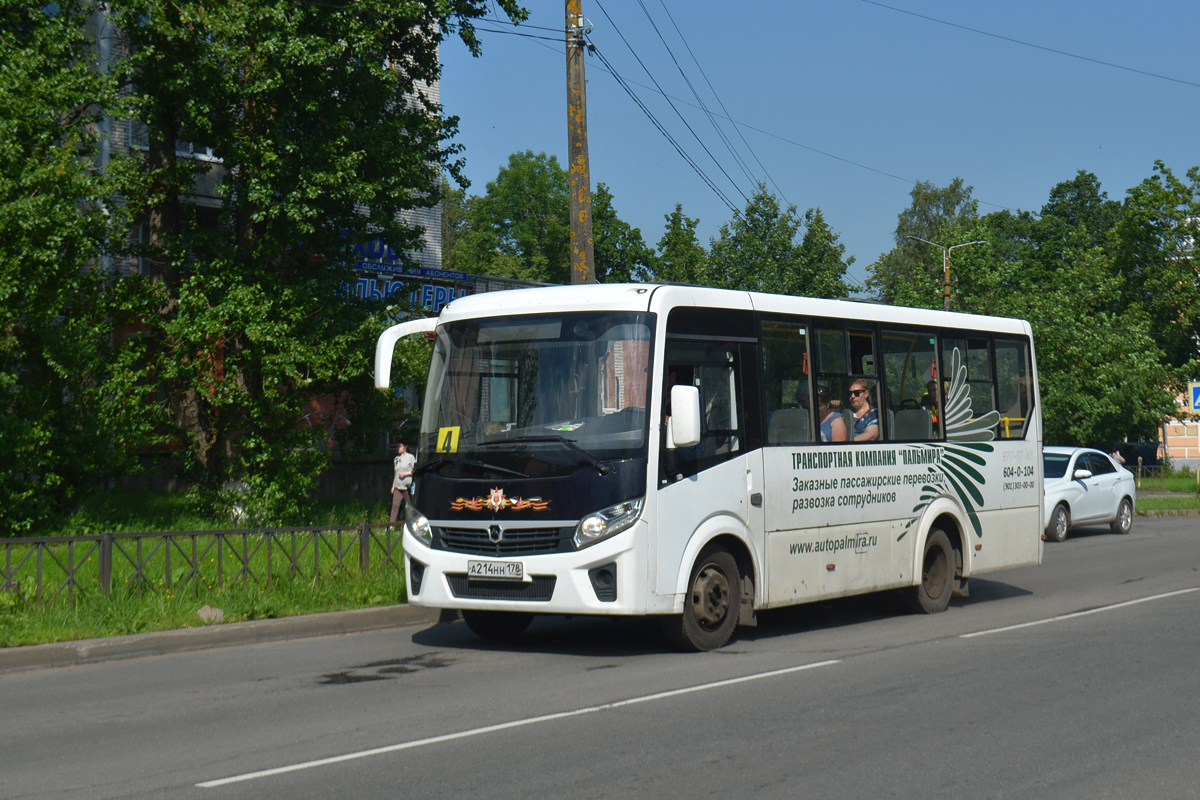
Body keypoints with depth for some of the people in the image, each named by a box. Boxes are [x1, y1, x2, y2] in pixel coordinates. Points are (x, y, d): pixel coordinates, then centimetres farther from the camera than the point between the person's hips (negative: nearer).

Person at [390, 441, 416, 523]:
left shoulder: (410, 457, 1)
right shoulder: (396, 459, 17)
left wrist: (405, 473, -13)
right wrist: (393, 486, 19)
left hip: (407, 486, -5)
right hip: (397, 486, 5)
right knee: (395, 505, -5)